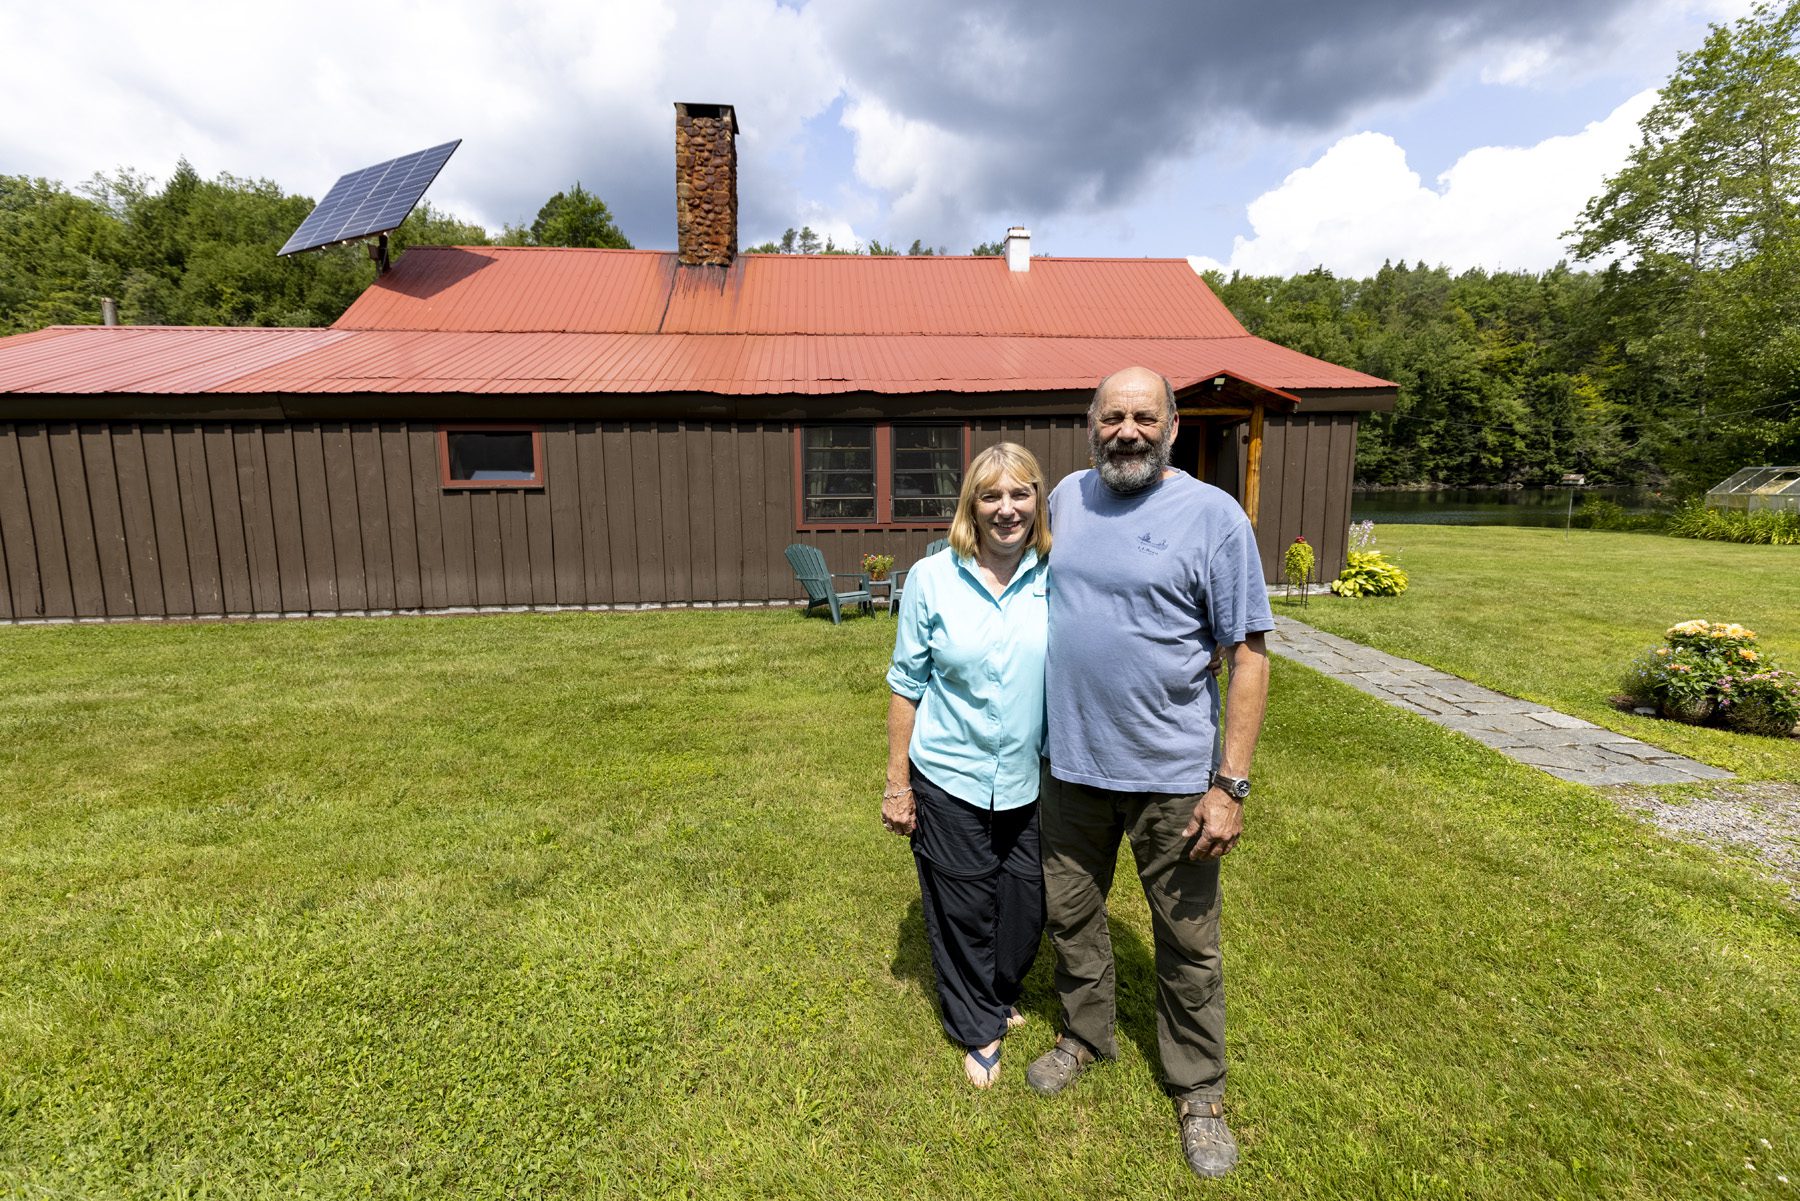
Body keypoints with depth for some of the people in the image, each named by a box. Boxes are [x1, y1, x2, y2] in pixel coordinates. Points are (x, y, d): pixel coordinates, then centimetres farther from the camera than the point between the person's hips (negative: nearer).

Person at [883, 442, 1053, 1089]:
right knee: (963, 908, 13)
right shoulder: (931, 580, -10)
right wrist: (897, 784, -3)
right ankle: (978, 1029, 40)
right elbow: (907, 686, -4)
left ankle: (1001, 995, 49)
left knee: (1027, 903, 17)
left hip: (1033, 781, 2)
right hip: (950, 779, -2)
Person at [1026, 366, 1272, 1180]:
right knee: (1070, 915, 20)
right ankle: (1085, 1037, 46)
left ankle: (1198, 1089, 37)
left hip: (1171, 776, -4)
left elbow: (1248, 658, -10)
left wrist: (1231, 785, -14)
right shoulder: (1066, 498, 4)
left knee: (1188, 943, 13)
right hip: (1070, 764, 5)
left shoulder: (1213, 516, -11)